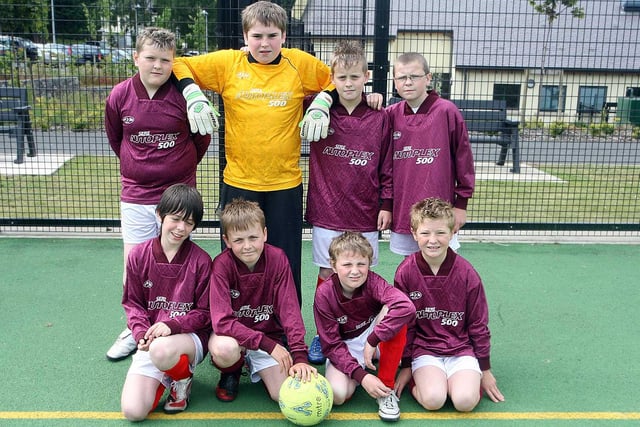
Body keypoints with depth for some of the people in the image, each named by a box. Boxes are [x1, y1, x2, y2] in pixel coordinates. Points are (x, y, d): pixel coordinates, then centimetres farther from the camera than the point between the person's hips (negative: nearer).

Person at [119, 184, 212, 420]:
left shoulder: (201, 260, -9)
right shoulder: (139, 255, -2)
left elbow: (204, 313, -4)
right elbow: (133, 303, 6)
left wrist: (171, 325, -20)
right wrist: (141, 334, -12)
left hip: (190, 336, -2)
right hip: (151, 337, 3)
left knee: (162, 349, -39)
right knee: (133, 411, -15)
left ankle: (183, 379, -2)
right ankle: (166, 375, 17)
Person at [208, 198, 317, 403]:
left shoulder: (277, 258, -15)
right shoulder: (222, 265, -21)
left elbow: (289, 309, -17)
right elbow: (222, 321, -27)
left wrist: (299, 357, -27)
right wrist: (269, 345, -32)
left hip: (269, 333, 2)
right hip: (232, 334, -2)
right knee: (224, 348, -37)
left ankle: (256, 368, 18)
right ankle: (230, 373, 2)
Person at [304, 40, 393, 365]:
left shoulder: (379, 118, 0)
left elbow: (387, 166, 2)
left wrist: (386, 204, 0)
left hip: (365, 215, 0)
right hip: (326, 211, 0)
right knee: (326, 273, 8)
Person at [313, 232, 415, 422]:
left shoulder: (372, 282, -21)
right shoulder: (324, 294, -19)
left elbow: (406, 306, -40)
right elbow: (331, 345, -16)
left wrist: (372, 341, -38)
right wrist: (360, 375, -28)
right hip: (344, 347, 0)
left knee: (393, 311, -31)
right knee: (337, 395, -30)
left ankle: (386, 388, -18)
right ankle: (363, 370, 8)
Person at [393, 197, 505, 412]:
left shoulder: (466, 273, -8)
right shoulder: (405, 272, -9)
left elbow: (478, 324, 1)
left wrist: (485, 370, 6)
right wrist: (406, 367, 4)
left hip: (462, 349, 1)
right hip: (424, 349, -1)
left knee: (465, 401, -22)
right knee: (433, 399, -25)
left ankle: (458, 379, 8)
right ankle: (419, 379, 6)